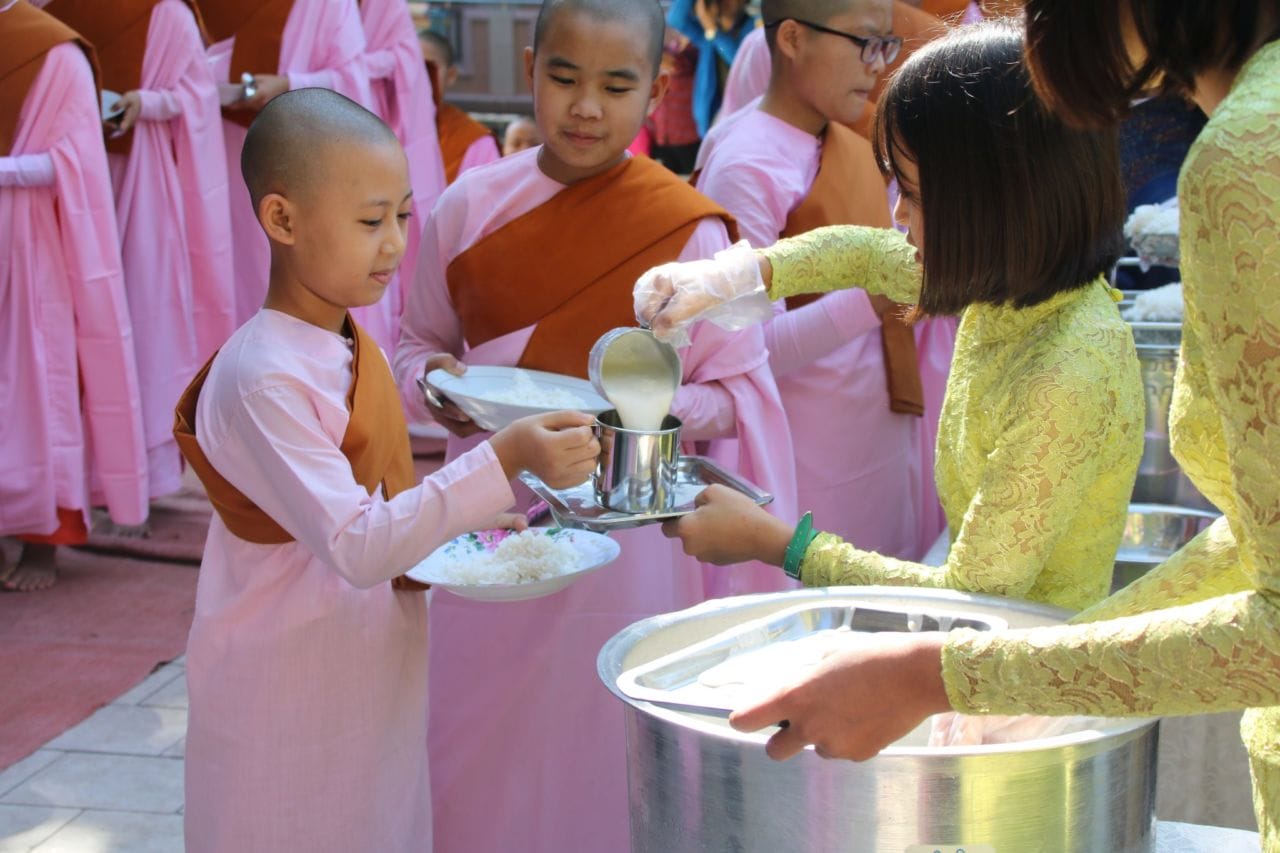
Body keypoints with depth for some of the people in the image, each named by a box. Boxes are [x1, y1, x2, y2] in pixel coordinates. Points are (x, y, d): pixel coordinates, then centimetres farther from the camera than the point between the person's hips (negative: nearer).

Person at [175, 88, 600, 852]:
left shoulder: (353, 346, 5)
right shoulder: (262, 379, -24)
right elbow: (356, 548, -30)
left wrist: (467, 523, 0)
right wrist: (502, 463, -36)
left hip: (375, 680, 8)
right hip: (291, 697, -8)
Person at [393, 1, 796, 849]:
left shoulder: (688, 229, -8)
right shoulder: (472, 204, -1)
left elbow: (741, 388, -4)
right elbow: (418, 340, 11)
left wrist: (666, 414, -22)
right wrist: (436, 383, -10)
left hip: (624, 536, -3)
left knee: (605, 760, 7)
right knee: (480, 756, 13)